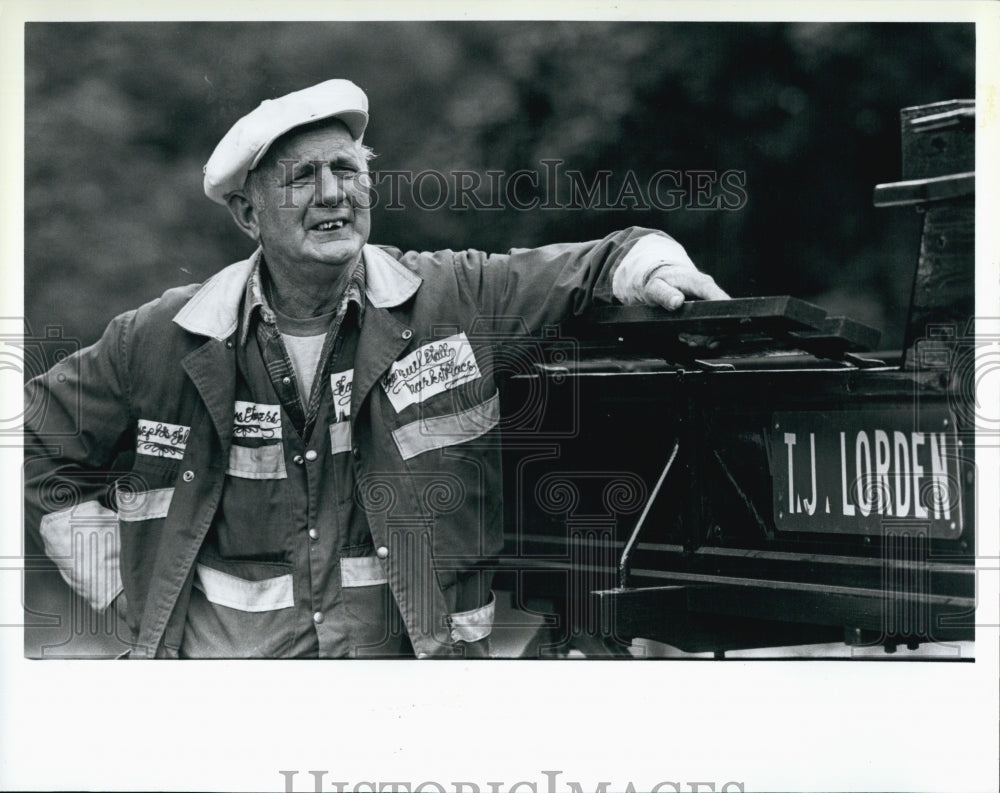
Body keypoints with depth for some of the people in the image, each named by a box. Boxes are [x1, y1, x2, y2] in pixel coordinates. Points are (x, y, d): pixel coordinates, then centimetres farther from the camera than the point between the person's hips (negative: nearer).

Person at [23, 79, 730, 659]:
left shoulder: (457, 300, 0)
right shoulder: (162, 340, 3)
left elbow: (589, 268, 7)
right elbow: (43, 447, 16)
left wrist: (650, 267, -17)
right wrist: (124, 584, 9)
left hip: (420, 638, 0)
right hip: (227, 643, 0)